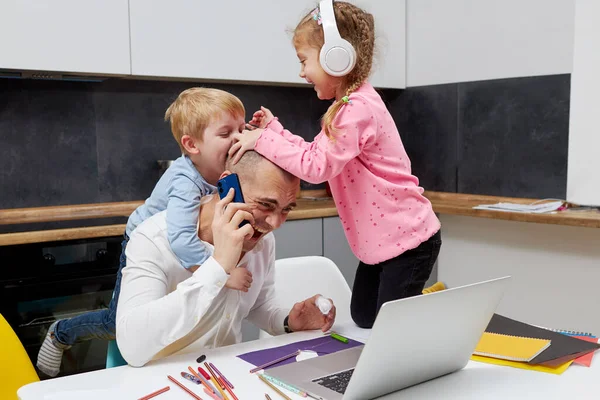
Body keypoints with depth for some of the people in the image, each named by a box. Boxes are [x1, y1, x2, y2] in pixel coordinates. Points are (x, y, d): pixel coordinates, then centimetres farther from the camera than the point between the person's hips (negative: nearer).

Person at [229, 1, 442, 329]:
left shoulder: (358, 108, -23)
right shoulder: (351, 105, 10)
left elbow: (317, 166, -26)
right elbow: (316, 155, 9)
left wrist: (263, 140, -20)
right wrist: (274, 129, 5)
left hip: (407, 240, -10)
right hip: (381, 241, 10)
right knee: (362, 319, 18)